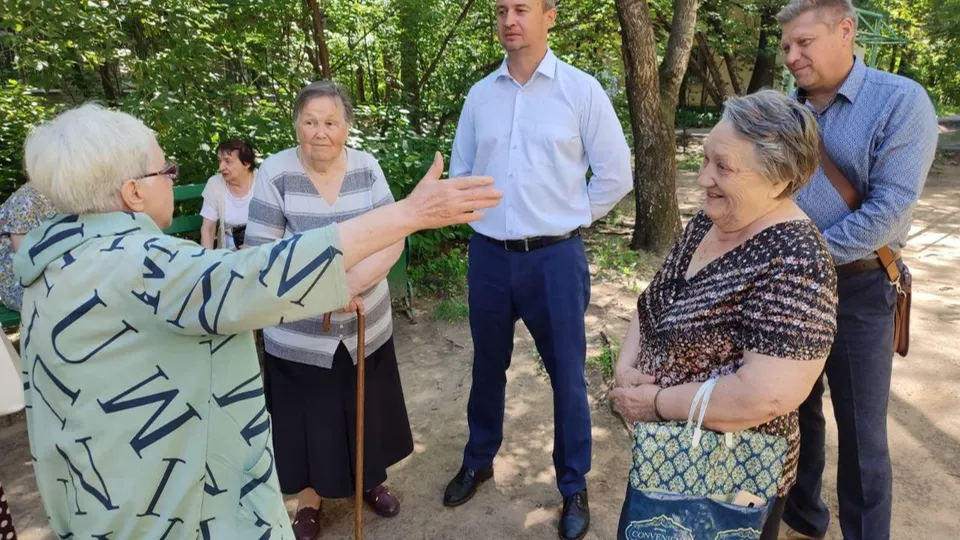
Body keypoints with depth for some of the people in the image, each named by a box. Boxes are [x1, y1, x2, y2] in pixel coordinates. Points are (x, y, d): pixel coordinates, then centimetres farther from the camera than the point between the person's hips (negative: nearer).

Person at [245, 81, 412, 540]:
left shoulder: (366, 167, -3)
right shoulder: (275, 173, -11)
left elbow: (393, 238, -6)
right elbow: (261, 254, -12)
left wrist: (353, 282, -22)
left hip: (366, 328, 3)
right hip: (298, 337, -2)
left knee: (367, 411, 18)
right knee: (308, 418, 12)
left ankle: (372, 481, 45)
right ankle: (309, 500, 37)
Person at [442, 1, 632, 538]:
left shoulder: (582, 89, -4)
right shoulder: (480, 94, 5)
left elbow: (615, 176, -1)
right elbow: (461, 172, 16)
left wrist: (567, 217, 4)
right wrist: (489, 214, 11)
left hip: (555, 258, -3)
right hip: (489, 255, 3)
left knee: (567, 375, 8)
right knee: (488, 367, 18)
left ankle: (574, 487, 28)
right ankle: (479, 461, 40)